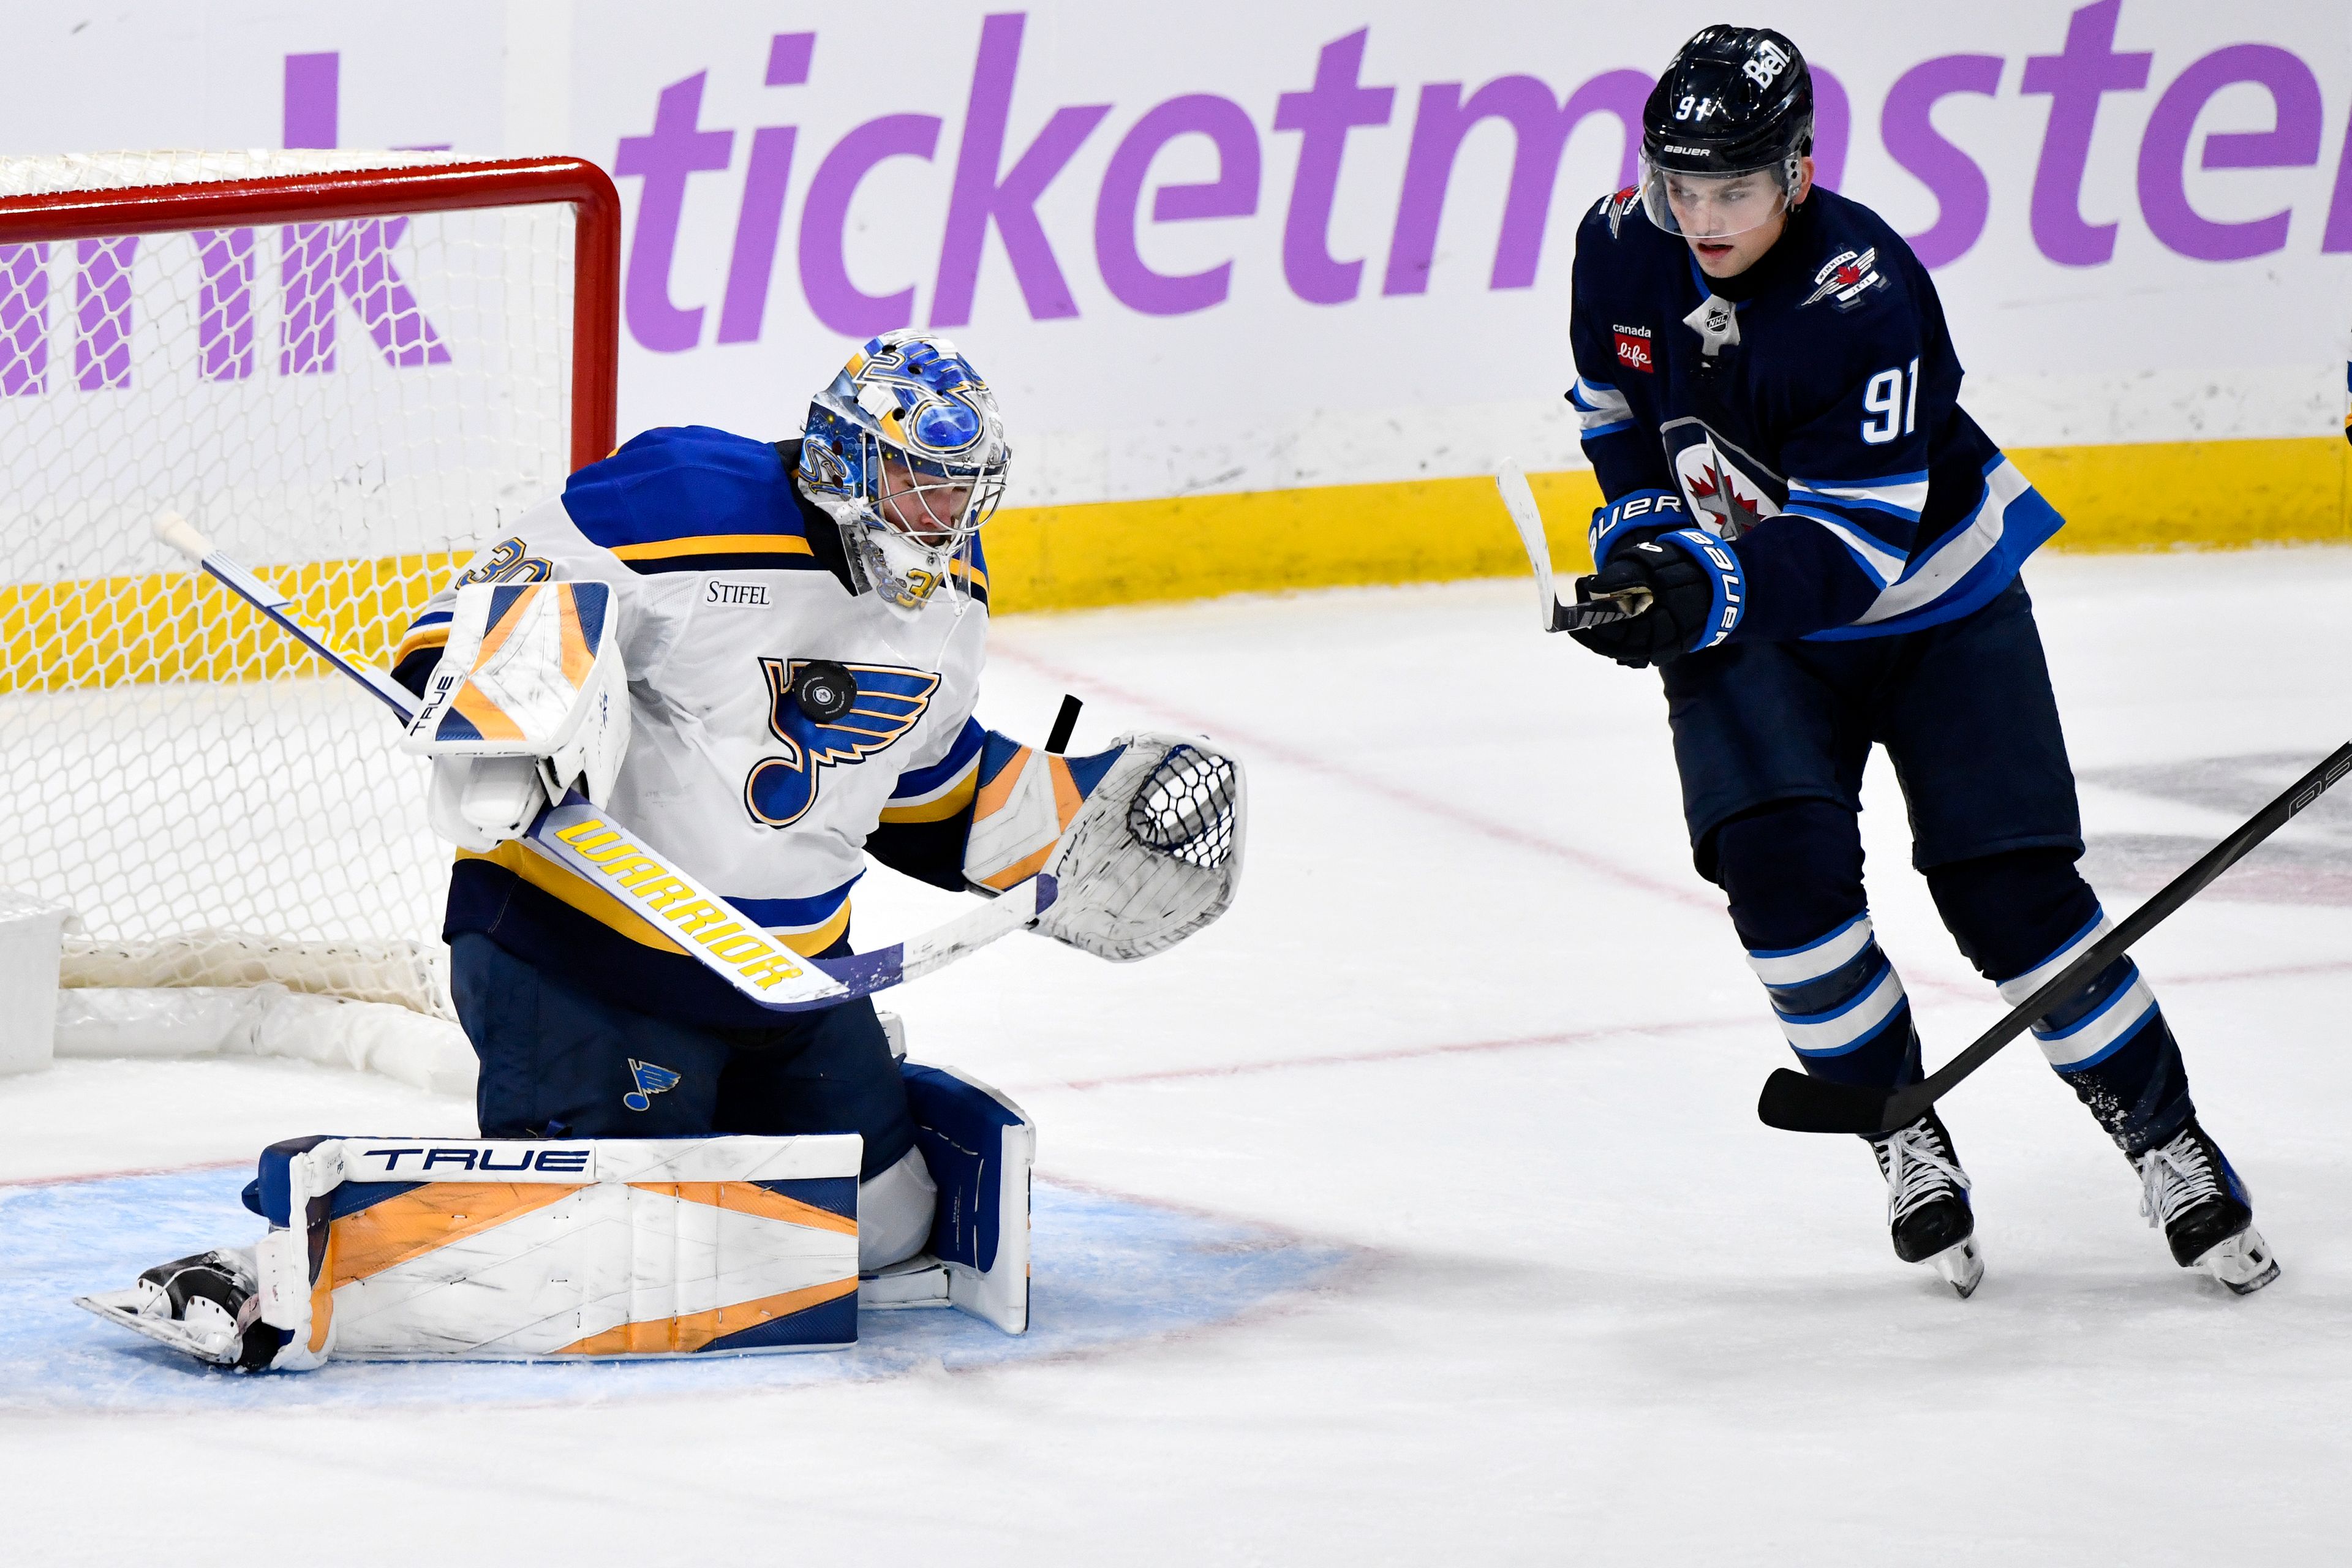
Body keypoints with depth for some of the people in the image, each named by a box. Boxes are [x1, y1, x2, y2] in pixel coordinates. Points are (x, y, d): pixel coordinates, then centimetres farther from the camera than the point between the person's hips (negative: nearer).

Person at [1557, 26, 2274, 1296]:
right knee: (1777, 861, -19)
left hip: (1932, 600, -4)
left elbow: (1856, 540, -33)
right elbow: (1620, 415, 10)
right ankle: (1903, 1136, -1)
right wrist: (1645, 549, -3)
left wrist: (1710, 591, -46)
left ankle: (2164, 1138, 9)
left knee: (2010, 893, -8)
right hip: (1744, 617, 4)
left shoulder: (1866, 296, -29)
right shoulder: (1623, 251, -12)